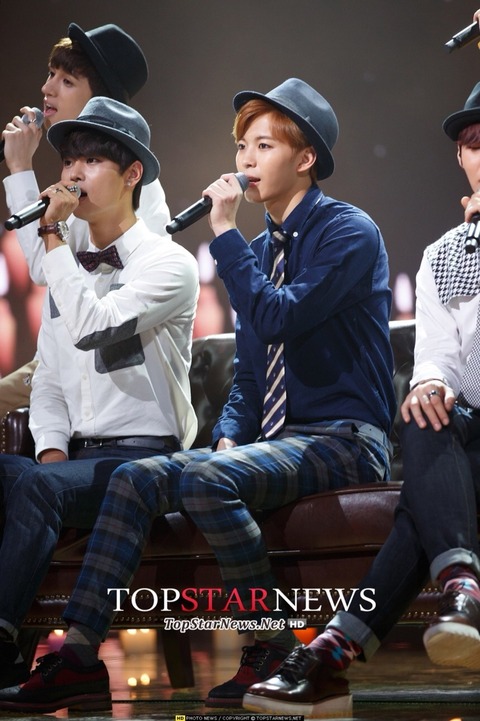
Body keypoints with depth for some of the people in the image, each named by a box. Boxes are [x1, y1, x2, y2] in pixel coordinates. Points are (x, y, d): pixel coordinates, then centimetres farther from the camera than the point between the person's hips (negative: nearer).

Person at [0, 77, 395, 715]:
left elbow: (278, 319, -22)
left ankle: (273, 650, -18)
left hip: (343, 438, -8)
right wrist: (229, 437, 3)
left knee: (205, 480, -31)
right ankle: (80, 653, -13)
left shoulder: (348, 231, -6)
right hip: (274, 438, 8)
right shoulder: (259, 249, 18)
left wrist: (224, 233, -15)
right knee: (136, 480, -10)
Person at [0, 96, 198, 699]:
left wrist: (53, 235, -14)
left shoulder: (168, 263, -3)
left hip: (146, 455, -6)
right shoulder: (68, 271, 20)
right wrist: (51, 447, -3)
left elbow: (92, 328, -21)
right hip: (77, 454, 6)